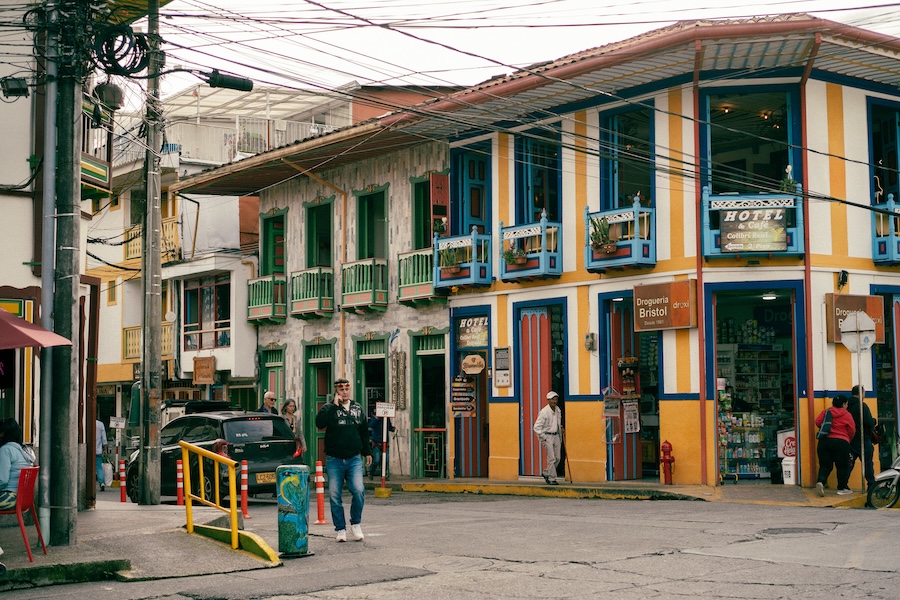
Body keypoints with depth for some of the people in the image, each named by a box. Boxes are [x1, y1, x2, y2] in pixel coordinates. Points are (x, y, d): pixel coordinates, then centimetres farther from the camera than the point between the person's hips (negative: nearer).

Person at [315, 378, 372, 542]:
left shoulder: (357, 408, 12)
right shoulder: (329, 408, 2)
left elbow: (364, 431, 21)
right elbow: (319, 422, -20)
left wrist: (367, 452, 21)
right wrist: (334, 405, -18)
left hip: (354, 459, 1)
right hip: (334, 460, -1)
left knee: (358, 490, -15)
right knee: (334, 496, 0)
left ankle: (356, 523, 5)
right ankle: (340, 529, 12)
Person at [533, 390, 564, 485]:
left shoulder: (558, 410, 8)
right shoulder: (544, 412, -14)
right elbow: (537, 427, -14)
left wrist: (561, 428, 9)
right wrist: (544, 437, -15)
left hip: (556, 436, 7)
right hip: (547, 436, -7)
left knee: (557, 458, 8)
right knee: (551, 458, -9)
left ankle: (546, 473, 27)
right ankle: (552, 479, -1)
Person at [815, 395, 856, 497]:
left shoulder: (826, 412, 9)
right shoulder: (846, 415, 1)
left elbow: (818, 422, 3)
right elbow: (852, 430, 0)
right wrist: (848, 439, 19)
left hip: (824, 441, 3)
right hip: (841, 442, -3)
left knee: (825, 465, 5)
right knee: (842, 466, 10)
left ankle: (820, 481, -20)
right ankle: (842, 488, 14)